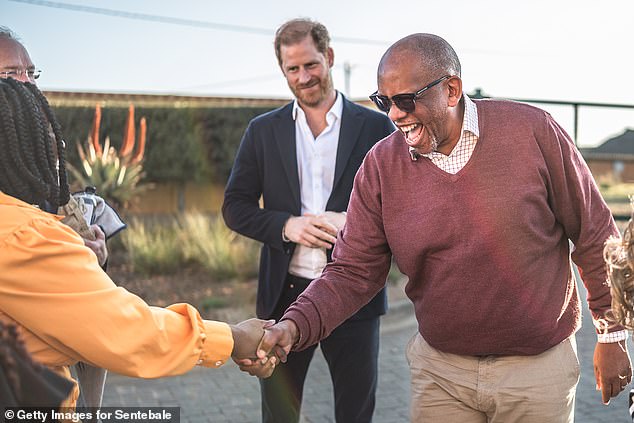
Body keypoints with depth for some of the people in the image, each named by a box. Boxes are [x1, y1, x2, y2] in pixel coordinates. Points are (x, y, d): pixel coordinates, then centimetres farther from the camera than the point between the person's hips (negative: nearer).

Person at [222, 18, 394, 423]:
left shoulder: (376, 127, 0)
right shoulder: (263, 131, 5)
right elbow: (235, 207, 5)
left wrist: (353, 221, -17)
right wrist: (286, 225, -13)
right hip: (286, 294, 2)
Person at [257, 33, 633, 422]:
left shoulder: (532, 131, -12)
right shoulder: (381, 166, -7)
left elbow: (594, 235, -4)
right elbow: (354, 272, -6)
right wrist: (294, 326, -23)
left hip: (539, 366, -1)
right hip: (440, 369, 2)